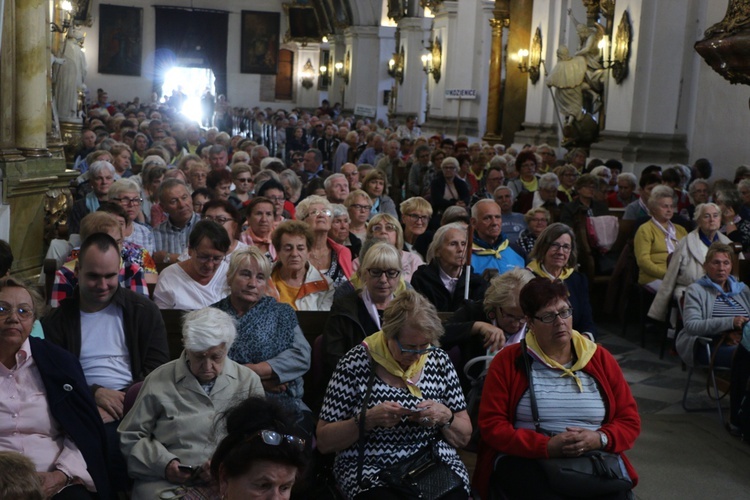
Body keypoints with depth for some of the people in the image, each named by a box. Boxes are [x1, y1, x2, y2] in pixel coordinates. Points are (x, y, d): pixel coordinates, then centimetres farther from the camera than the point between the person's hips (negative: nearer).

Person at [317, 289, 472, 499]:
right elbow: (324, 442, -4)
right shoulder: (356, 364, -7)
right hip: (371, 472, -2)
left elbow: (464, 437, 10)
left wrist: (445, 416, -11)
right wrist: (368, 419, -19)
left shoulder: (440, 361, 3)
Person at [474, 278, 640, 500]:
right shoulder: (508, 361, 5)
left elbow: (630, 420, 12)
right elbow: (492, 425, -2)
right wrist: (546, 446, -16)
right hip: (526, 460, -2)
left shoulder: (600, 359, 12)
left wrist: (601, 438, -11)